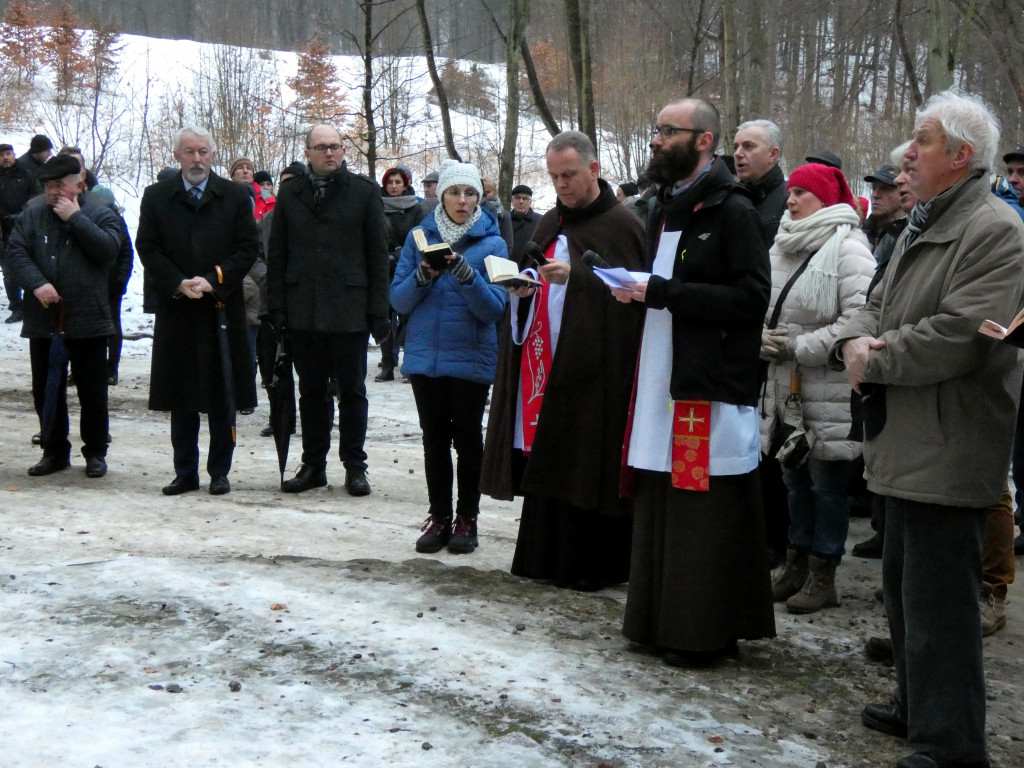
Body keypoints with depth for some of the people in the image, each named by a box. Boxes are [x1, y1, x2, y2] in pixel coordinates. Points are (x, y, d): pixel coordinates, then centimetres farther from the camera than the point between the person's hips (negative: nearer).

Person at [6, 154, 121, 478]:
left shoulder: (101, 217, 3)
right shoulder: (31, 216, 9)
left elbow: (108, 249, -14)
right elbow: (16, 251, -2)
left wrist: (75, 218, -12)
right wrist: (37, 284, -17)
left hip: (88, 320, -3)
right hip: (43, 320, 3)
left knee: (93, 393, 4)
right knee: (45, 391, 9)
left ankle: (95, 452, 17)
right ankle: (54, 451, 22)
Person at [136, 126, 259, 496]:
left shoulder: (235, 196, 5)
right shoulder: (156, 196, 7)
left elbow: (248, 247, 0)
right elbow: (148, 249, 3)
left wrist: (213, 281, -12)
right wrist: (179, 284, -11)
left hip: (223, 308, -1)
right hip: (175, 310, 1)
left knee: (222, 395, 3)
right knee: (181, 398, 6)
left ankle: (219, 471, 12)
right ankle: (185, 472, 14)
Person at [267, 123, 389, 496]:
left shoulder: (364, 191, 2)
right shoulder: (290, 193, 9)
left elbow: (378, 255, 1)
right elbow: (277, 255, 9)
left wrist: (378, 311, -5)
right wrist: (277, 306, 1)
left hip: (350, 311, -2)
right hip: (303, 312, 2)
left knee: (352, 391, 5)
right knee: (311, 391, 10)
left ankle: (354, 465, 14)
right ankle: (313, 464, 18)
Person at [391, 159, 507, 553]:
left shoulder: (492, 243, -3)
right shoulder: (420, 236, 3)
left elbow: (494, 309, -10)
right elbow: (399, 299, 1)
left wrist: (467, 275, -25)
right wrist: (422, 276, -18)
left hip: (471, 358, -2)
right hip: (425, 355, 2)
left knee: (467, 437, 7)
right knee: (434, 437, 9)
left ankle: (467, 518, 16)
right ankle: (439, 515, 18)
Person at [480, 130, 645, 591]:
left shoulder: (621, 226, -5)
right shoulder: (551, 223, 17)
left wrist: (574, 275, -22)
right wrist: (520, 286, -3)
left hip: (591, 369, -7)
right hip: (544, 361, 7)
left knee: (586, 464, -4)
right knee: (544, 461, 9)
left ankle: (593, 565, 5)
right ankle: (543, 556, 17)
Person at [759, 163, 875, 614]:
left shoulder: (847, 248, -12)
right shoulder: (781, 248, 11)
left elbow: (859, 321, -21)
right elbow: (759, 305, 19)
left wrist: (797, 347, -18)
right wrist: (762, 340, -2)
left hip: (829, 393, -7)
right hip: (784, 388, 7)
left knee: (827, 483, 2)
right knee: (795, 479, 16)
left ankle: (823, 576, 11)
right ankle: (797, 564, 28)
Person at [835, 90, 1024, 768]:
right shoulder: (922, 227, 17)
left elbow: (960, 336, -24)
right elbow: (881, 306, 20)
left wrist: (876, 361, -14)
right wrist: (856, 340, -3)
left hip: (949, 451, -10)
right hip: (908, 444, 10)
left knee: (937, 600, -6)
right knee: (904, 584, 20)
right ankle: (917, 707, 36)